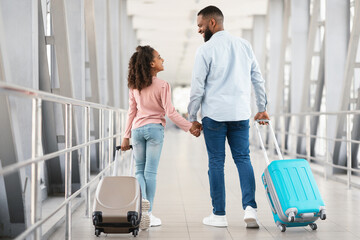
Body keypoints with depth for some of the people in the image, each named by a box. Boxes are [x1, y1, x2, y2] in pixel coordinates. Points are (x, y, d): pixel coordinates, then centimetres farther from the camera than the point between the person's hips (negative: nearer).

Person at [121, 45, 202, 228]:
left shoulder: (134, 86, 5)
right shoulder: (162, 85, -10)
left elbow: (131, 112, 9)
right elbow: (170, 112, -13)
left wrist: (126, 136, 14)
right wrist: (189, 126, -6)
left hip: (137, 129, 4)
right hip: (154, 129, -4)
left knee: (139, 170, 12)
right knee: (150, 171, 0)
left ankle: (142, 200, -12)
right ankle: (148, 213, 3)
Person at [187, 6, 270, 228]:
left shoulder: (206, 49, -7)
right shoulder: (244, 45, 8)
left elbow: (198, 87, -7)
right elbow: (258, 78, 12)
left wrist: (192, 117, 2)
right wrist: (262, 107, 21)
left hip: (214, 114, -4)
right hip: (241, 113, 4)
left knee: (216, 162, 4)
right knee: (243, 158, 9)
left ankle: (219, 214, 9)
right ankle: (250, 207, -5)